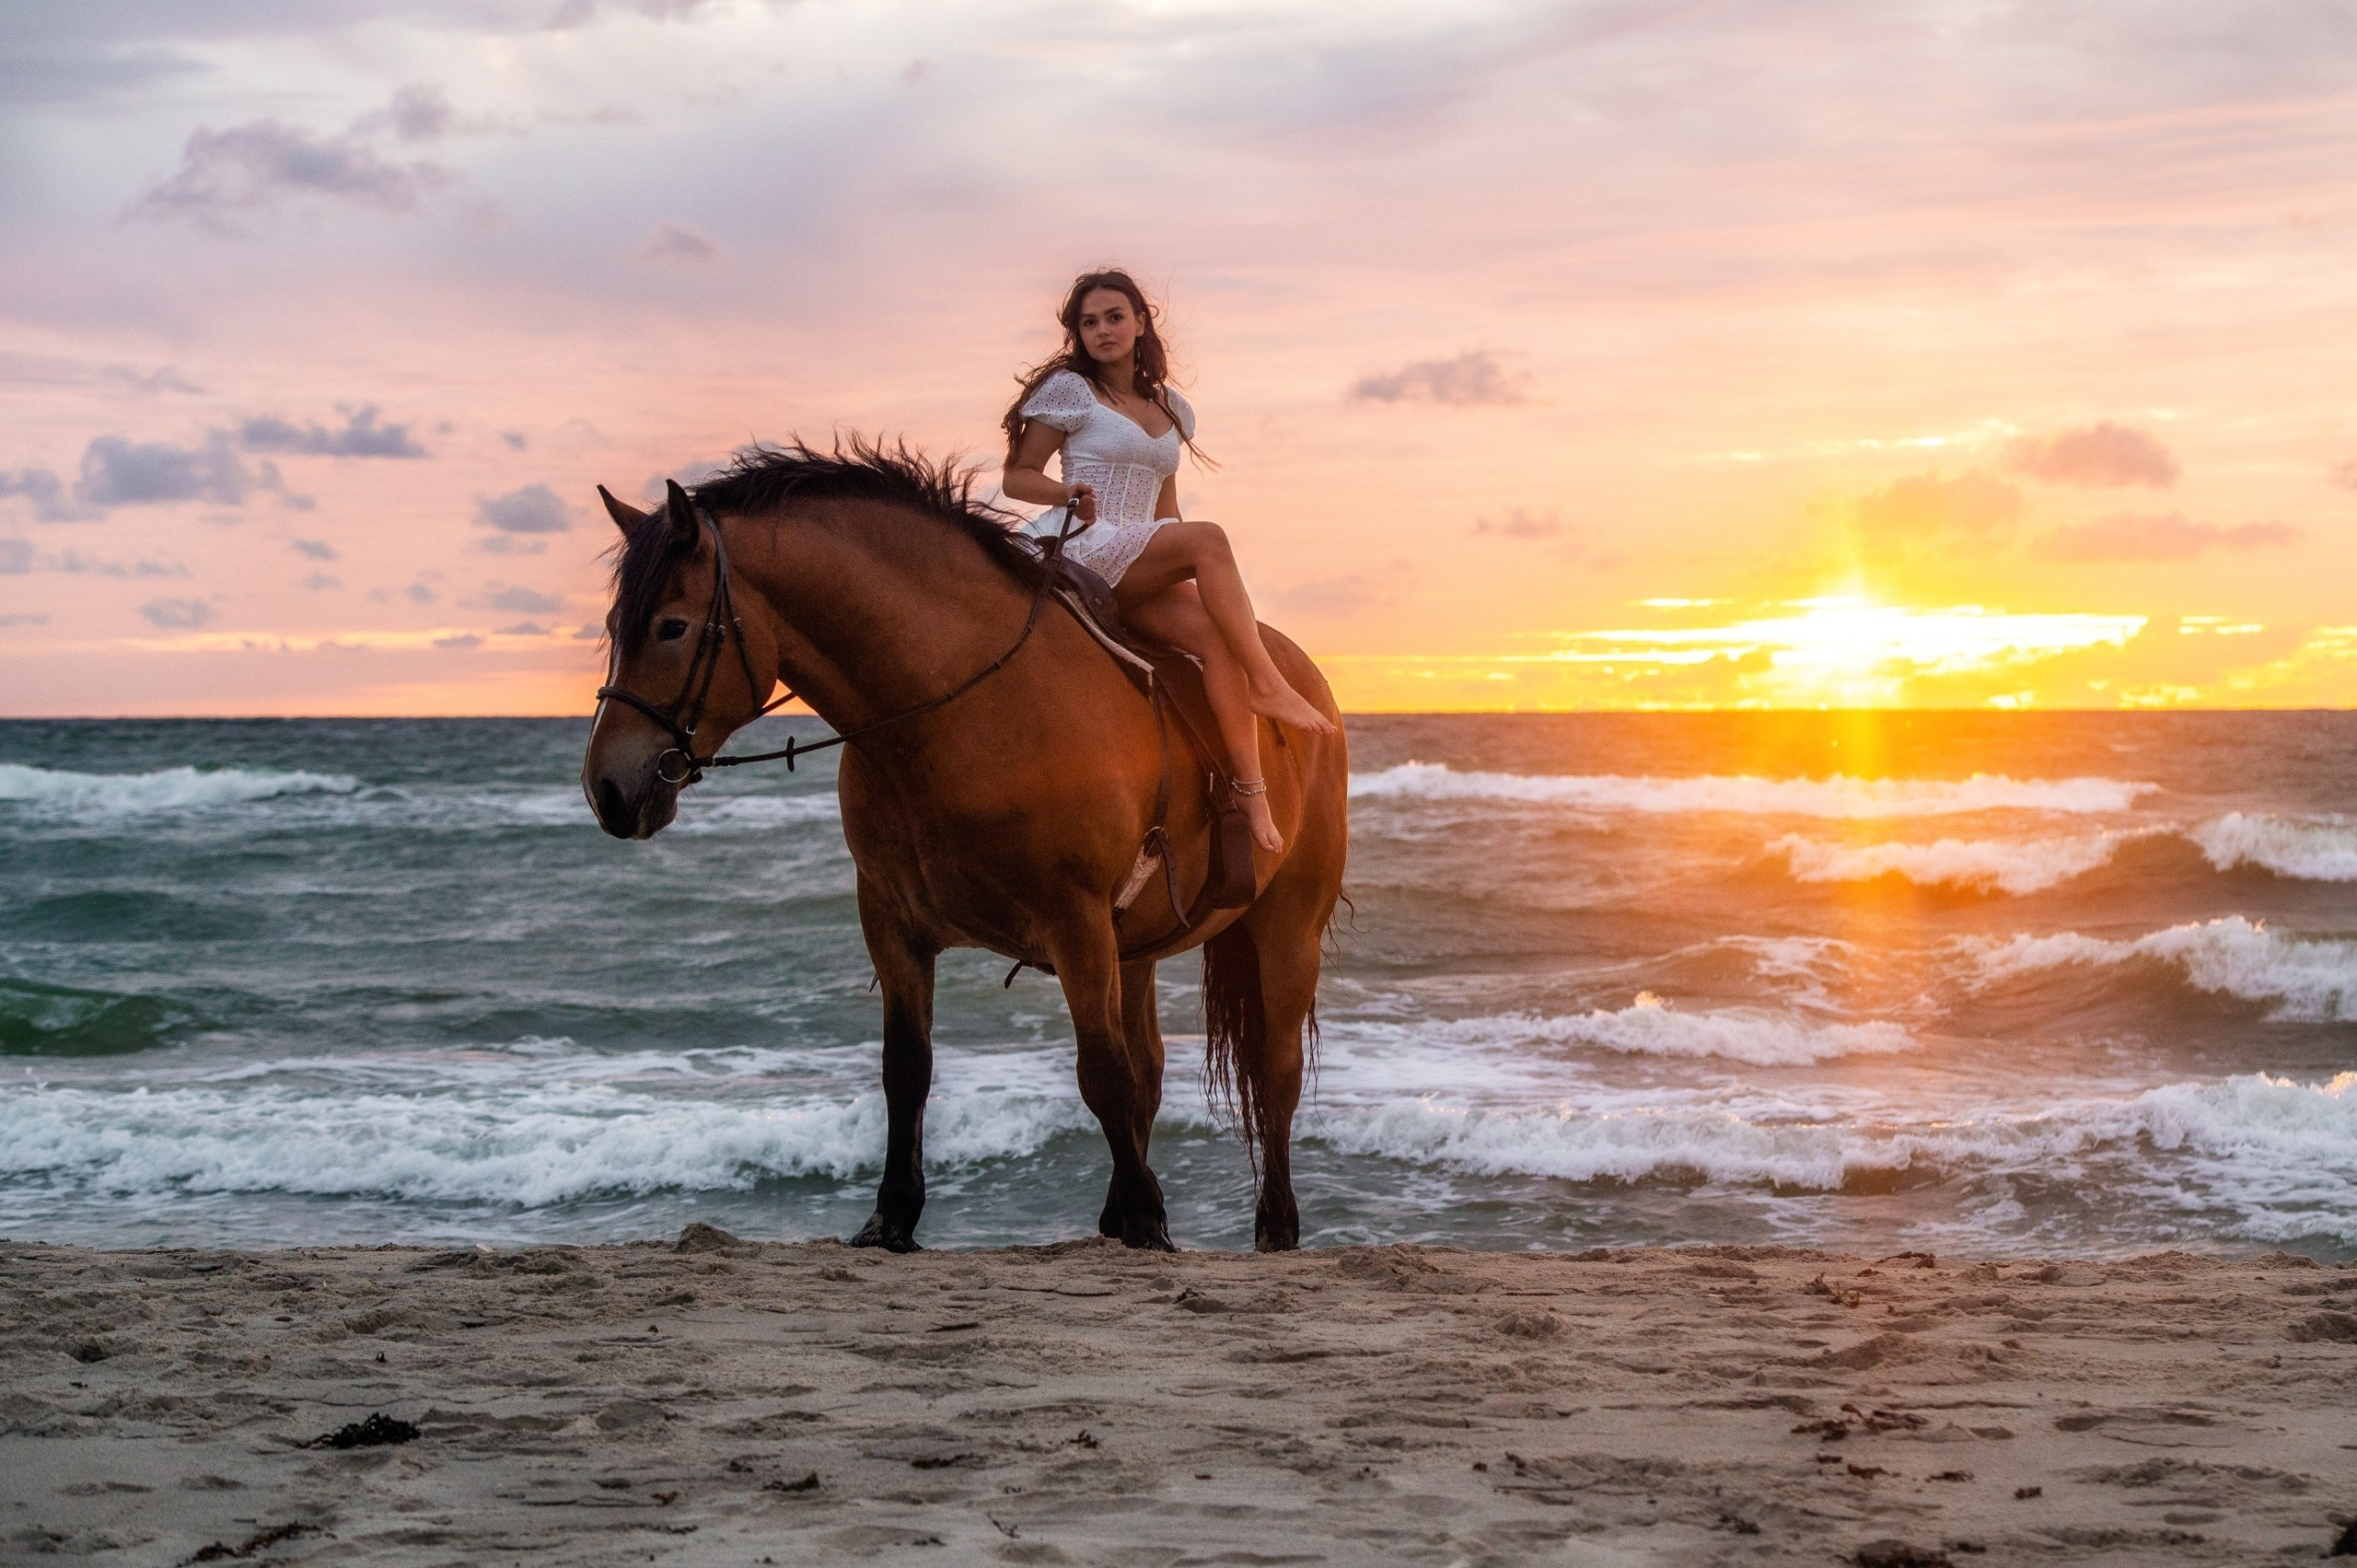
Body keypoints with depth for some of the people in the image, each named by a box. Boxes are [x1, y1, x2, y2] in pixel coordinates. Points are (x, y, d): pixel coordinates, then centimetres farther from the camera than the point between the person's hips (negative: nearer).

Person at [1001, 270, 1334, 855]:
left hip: (1142, 573, 5)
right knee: (1208, 537, -30)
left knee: (1213, 631, -25)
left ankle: (1253, 792, -31)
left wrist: (1208, 576, 8)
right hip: (1081, 550, -5)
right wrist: (1067, 492, -16)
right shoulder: (1069, 390, 5)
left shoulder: (1171, 408, 21)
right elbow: (1016, 477, 4)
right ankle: (1268, 685, -29)